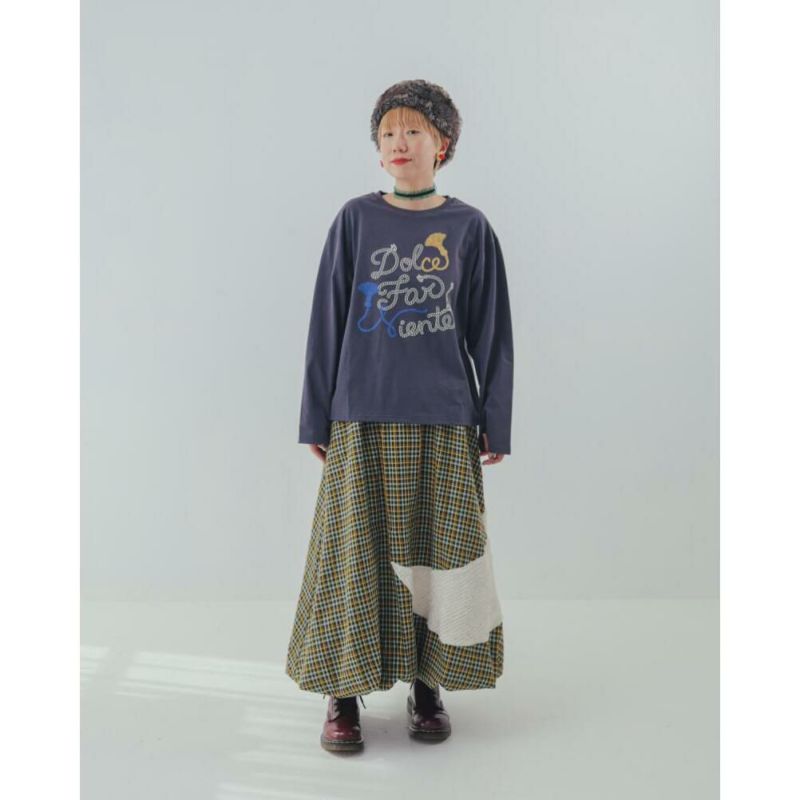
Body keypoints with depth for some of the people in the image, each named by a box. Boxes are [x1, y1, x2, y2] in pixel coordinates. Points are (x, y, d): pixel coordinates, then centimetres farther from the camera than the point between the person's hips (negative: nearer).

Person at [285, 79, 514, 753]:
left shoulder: (470, 228, 4)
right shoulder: (356, 219, 5)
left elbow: (491, 332, 6)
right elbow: (327, 320, 5)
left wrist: (496, 421, 3)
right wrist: (317, 418, 3)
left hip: (444, 422, 1)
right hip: (363, 420, 0)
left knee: (438, 551, 6)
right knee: (355, 552, 3)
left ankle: (427, 684, 24)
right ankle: (343, 692, 18)